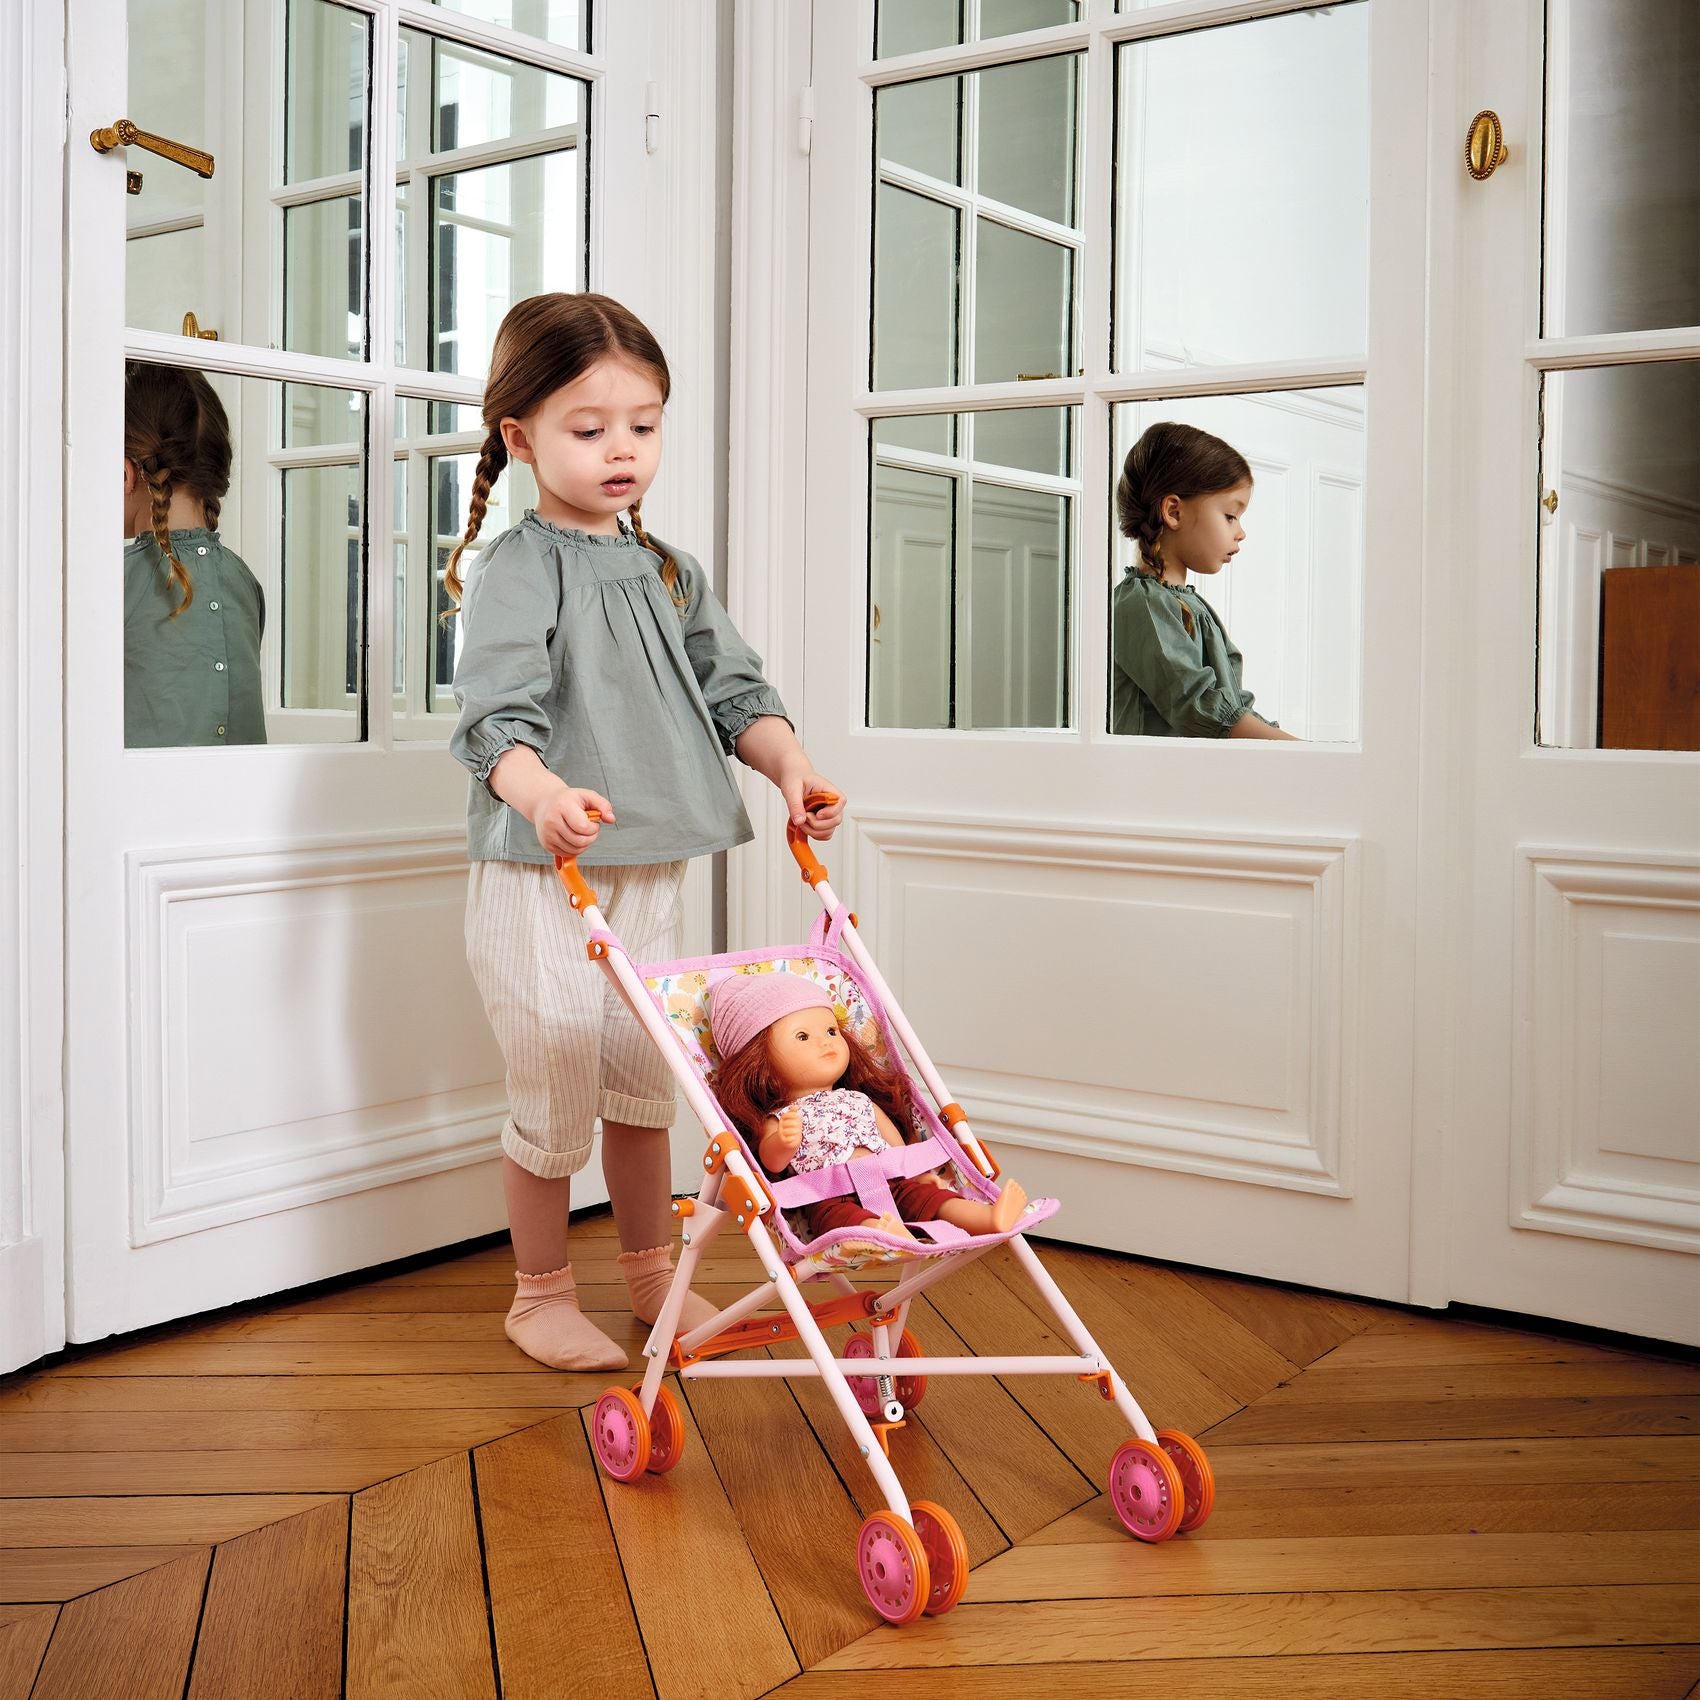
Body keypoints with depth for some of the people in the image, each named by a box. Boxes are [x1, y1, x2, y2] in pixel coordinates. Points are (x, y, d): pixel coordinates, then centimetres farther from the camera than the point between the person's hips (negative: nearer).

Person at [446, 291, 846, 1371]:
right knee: (556, 1094, 4)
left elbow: (733, 688, 11)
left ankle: (653, 1275, 35)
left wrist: (789, 762, -8)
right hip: (542, 879, -6)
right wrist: (541, 792, -43)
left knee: (643, 1082, 18)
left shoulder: (672, 574, 11)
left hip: (650, 873, 6)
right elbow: (497, 713, -23)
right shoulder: (518, 568, -11)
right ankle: (542, 1293, 25)